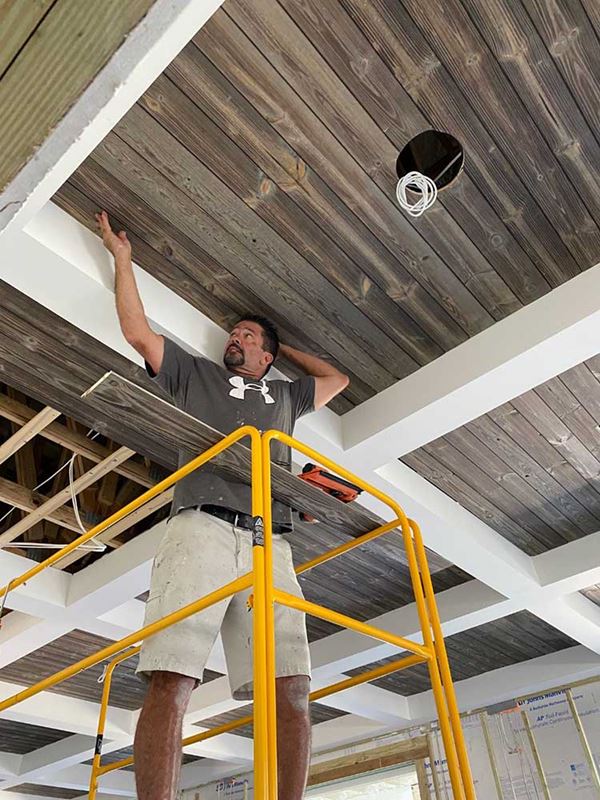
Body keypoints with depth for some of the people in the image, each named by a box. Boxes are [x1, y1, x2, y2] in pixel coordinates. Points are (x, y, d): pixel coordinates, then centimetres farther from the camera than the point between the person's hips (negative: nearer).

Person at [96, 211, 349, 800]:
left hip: (269, 546, 3)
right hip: (201, 529, -2)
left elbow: (337, 379, 48)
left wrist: (285, 347, 49)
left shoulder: (285, 395, 35)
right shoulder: (194, 374, 28)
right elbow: (138, 331, 24)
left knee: (291, 690, -10)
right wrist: (123, 260, 33)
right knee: (171, 682, -17)